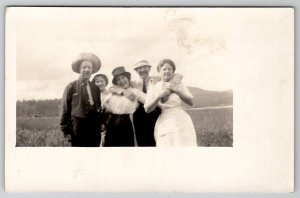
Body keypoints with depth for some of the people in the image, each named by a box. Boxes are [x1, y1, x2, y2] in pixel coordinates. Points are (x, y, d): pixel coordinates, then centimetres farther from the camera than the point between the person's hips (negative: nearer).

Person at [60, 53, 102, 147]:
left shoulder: (96, 88, 14)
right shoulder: (71, 87, 2)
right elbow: (65, 109, 0)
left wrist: (101, 125, 6)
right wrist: (65, 129, -5)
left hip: (94, 128, 4)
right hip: (78, 128, -4)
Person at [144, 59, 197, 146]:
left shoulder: (178, 84, 10)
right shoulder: (154, 89, 8)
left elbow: (190, 102, -1)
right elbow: (147, 109, -3)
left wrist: (177, 91, -16)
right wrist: (160, 96, -15)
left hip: (182, 122, 1)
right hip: (164, 124, -1)